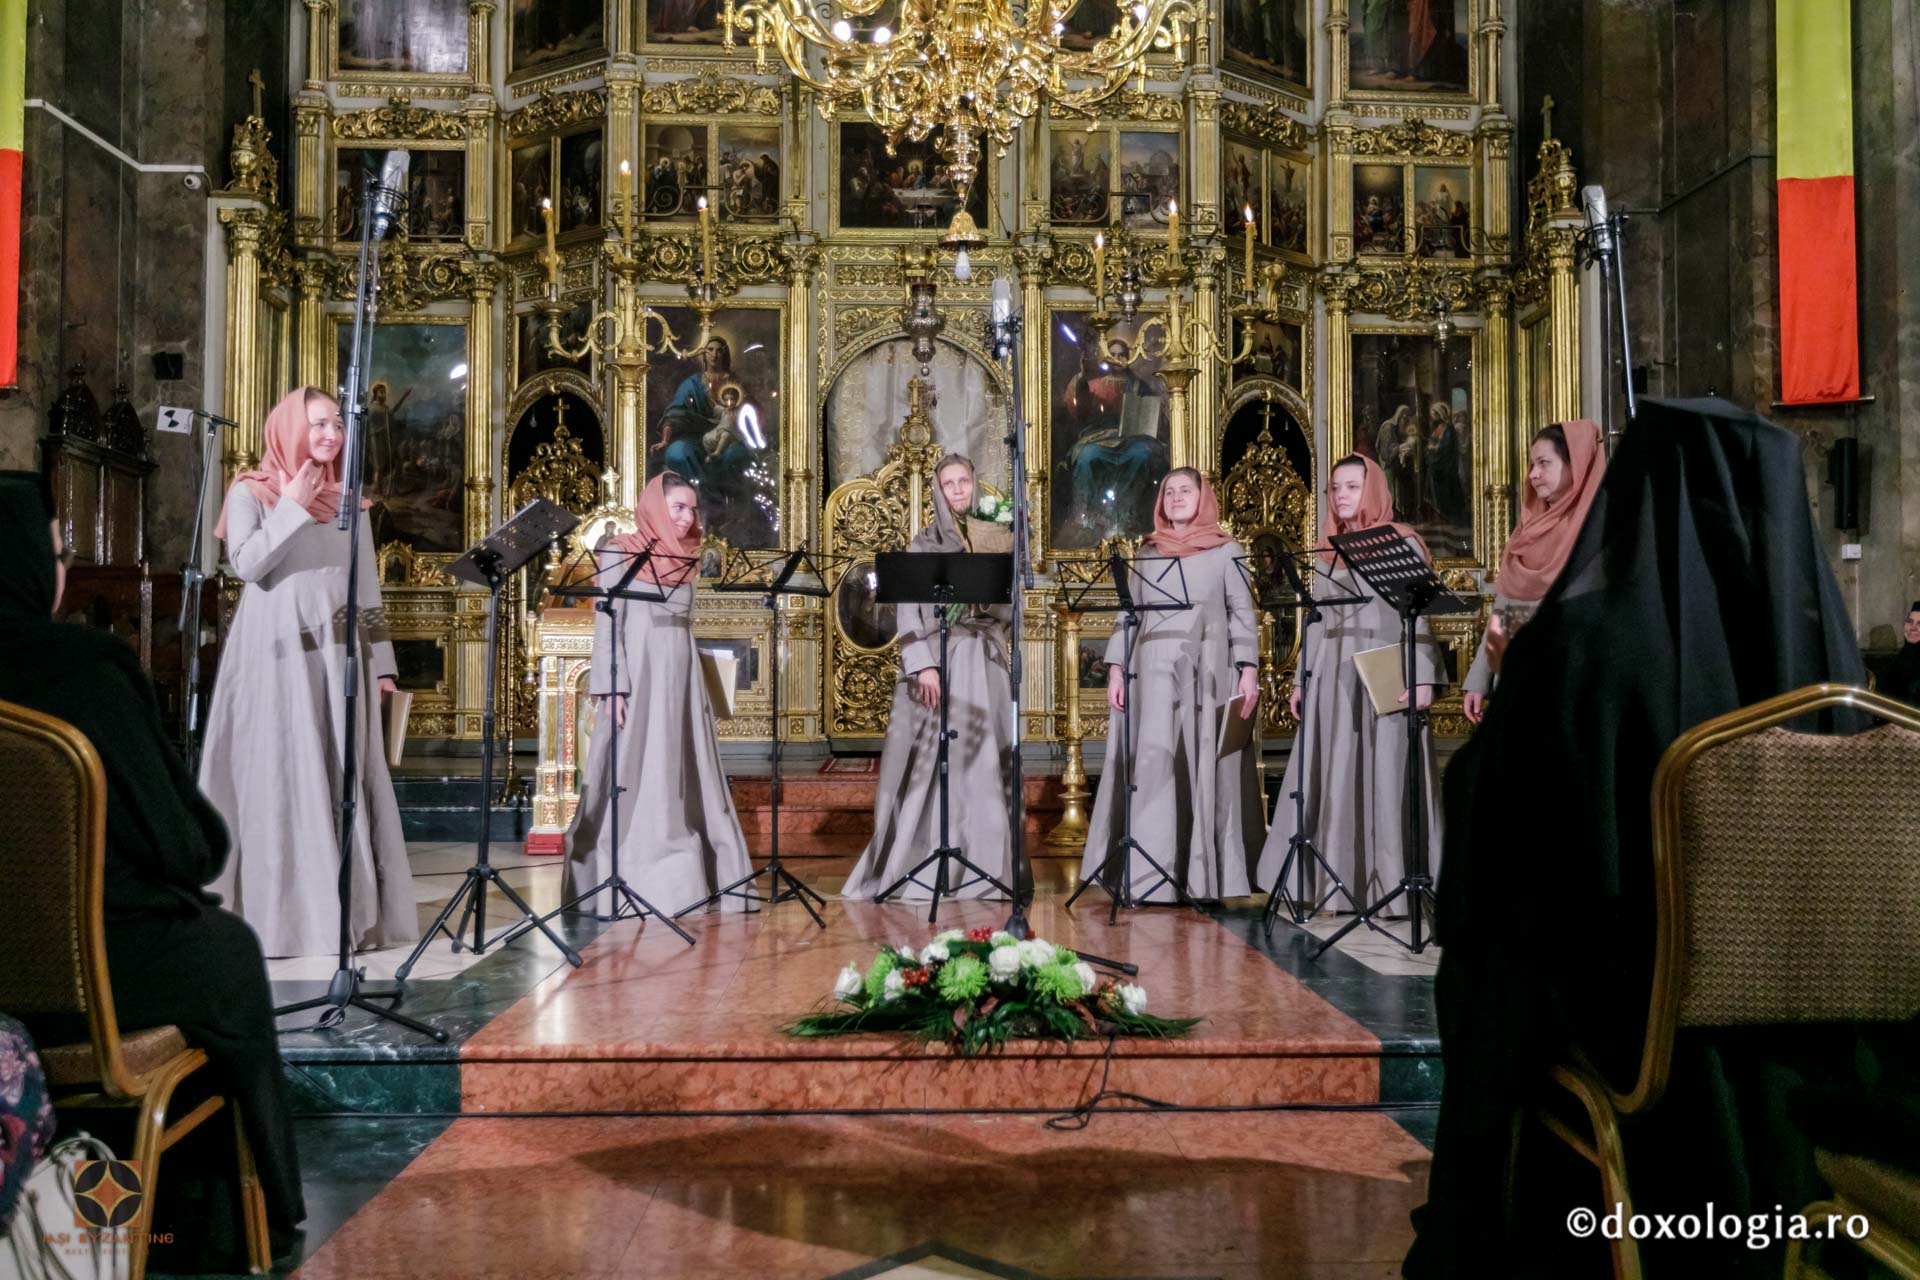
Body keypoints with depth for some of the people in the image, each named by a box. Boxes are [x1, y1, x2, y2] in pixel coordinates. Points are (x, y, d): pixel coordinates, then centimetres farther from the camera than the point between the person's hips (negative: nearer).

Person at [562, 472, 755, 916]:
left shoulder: (684, 560, 15)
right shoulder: (620, 552, -3)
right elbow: (606, 625, -8)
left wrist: (698, 689, 14)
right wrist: (610, 688, -16)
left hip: (680, 682, 6)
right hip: (638, 681, -6)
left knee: (683, 781, 4)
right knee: (636, 783, -5)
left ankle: (679, 885, 8)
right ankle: (627, 889, 0)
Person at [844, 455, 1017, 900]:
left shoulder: (995, 539, 12)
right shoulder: (923, 544, 4)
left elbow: (1008, 605, 12)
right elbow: (907, 612, -3)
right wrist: (923, 665, -14)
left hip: (982, 661, 2)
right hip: (935, 657, -2)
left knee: (981, 761, 0)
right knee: (929, 762, -3)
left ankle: (980, 863, 5)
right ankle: (918, 863, 3)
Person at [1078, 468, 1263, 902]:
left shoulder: (1226, 551, 9)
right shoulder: (1147, 553, 15)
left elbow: (1243, 614, 3)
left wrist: (1249, 670, -8)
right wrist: (1116, 669, 2)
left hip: (1208, 673, -1)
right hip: (1154, 671, 1)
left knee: (1206, 768, -2)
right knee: (1154, 765, -6)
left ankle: (1205, 876, 4)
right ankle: (1150, 876, -6)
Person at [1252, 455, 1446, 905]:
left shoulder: (1401, 542, 1)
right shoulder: (1330, 552, 17)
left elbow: (1418, 614, -6)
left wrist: (1422, 677, -16)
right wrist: (1302, 680, 12)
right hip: (1334, 675, 5)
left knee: (1386, 773, -6)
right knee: (1335, 778, 4)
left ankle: (1393, 883, -1)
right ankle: (1341, 878, 9)